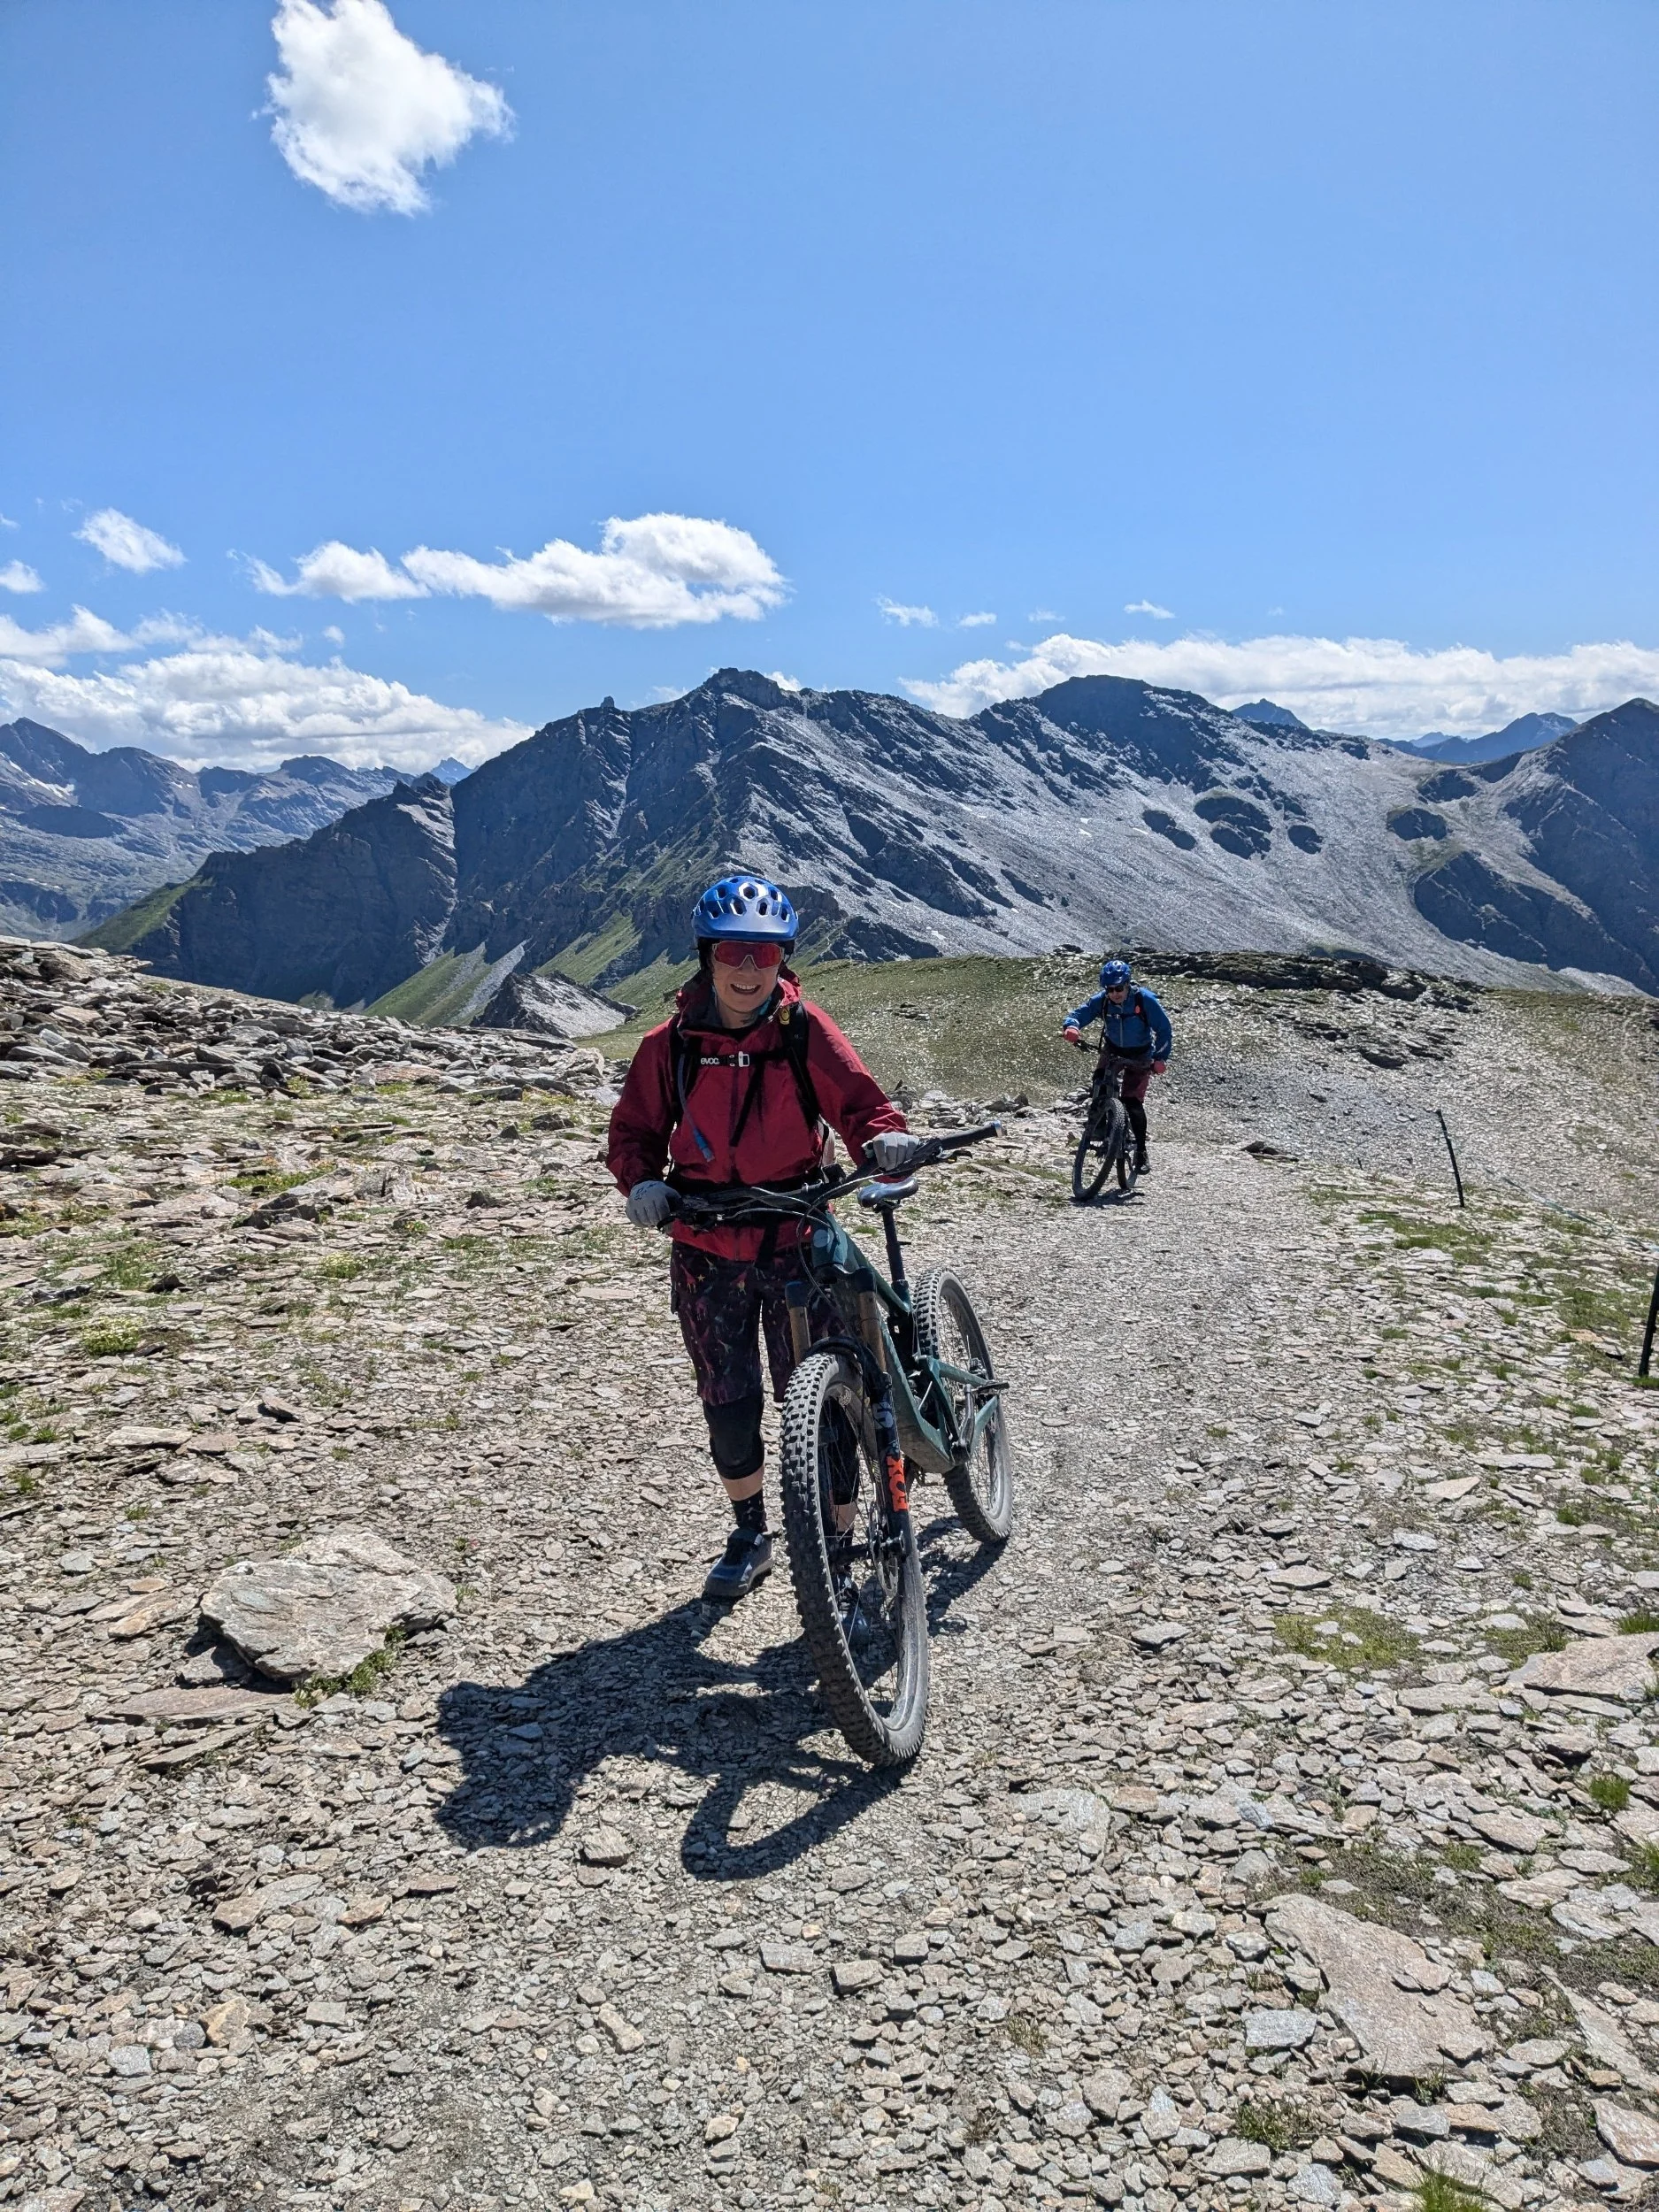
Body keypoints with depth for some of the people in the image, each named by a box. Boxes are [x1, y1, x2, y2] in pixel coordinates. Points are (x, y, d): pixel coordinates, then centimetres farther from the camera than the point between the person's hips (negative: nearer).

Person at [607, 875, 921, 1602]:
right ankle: (749, 1535, 34)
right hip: (706, 1250, 2)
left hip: (795, 1240, -2)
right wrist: (642, 1182, -16)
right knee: (728, 1403, 10)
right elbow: (634, 1130, 4)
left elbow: (857, 1100, -11)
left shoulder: (805, 1030, -6)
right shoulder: (671, 1043, -2)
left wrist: (885, 1139, -33)